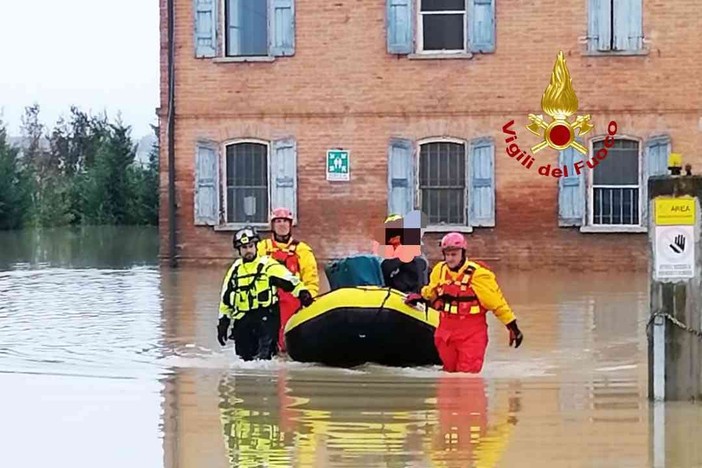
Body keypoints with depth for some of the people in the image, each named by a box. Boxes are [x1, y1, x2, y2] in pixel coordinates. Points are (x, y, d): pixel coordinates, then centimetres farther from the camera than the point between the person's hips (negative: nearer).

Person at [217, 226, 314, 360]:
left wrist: (303, 293, -29)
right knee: (244, 354, 8)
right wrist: (223, 324, 20)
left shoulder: (268, 265, -3)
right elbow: (226, 300, 20)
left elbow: (289, 280, -12)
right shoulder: (235, 270, 14)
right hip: (243, 318, 5)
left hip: (266, 315, -5)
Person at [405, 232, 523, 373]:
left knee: (468, 372, -9)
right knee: (450, 370, 13)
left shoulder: (477, 273, -15)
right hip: (446, 328, 6)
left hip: (472, 332, -5)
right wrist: (420, 298, 17)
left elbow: (496, 300, -11)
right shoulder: (439, 270, 3)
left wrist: (512, 326, -10)